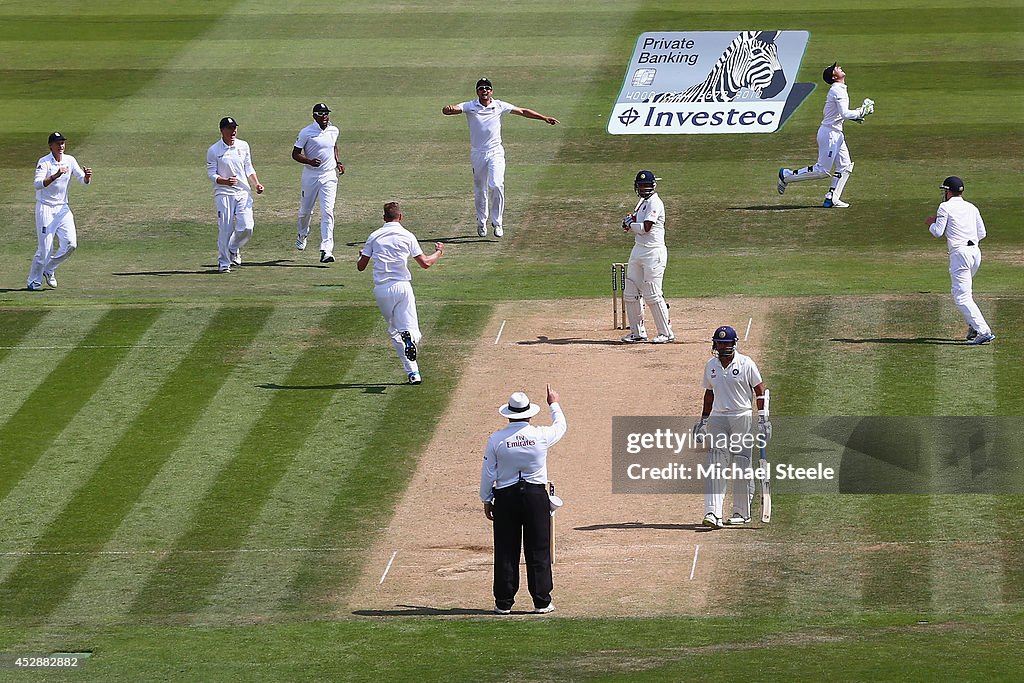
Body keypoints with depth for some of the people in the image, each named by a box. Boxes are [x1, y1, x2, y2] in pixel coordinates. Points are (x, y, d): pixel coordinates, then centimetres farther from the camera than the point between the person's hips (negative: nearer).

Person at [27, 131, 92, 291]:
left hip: (62, 208, 5)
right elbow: (38, 184, -26)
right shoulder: (44, 162, -12)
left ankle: (49, 270, 16)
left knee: (70, 244, -7)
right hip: (45, 208, -5)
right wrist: (56, 175, -39)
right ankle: (34, 282, 7)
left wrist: (87, 176, -20)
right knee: (45, 247, -8)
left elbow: (83, 181, 4)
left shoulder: (70, 161, 4)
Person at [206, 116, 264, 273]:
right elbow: (211, 173, -4)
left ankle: (234, 249, 20)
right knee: (225, 229, -5)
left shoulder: (243, 146, 9)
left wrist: (256, 184, 3)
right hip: (224, 194, -3)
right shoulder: (213, 151, -3)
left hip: (243, 192, 3)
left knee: (247, 227, -9)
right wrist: (226, 181, -22)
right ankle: (224, 262, 7)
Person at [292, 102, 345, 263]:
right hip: (310, 176, -2)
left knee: (327, 212, -11)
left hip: (329, 177, 2)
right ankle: (302, 235, 45)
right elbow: (295, 154, -7)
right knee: (305, 210, 13)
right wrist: (309, 161, -24)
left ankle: (326, 250, -16)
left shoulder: (334, 131, 5)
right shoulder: (306, 132, -10)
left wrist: (338, 161, 10)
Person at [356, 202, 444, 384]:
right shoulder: (407, 236, 2)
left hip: (381, 290, 2)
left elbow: (361, 266, 10)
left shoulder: (374, 236, 7)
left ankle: (412, 372, 3)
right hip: (402, 286, -2)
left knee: (394, 331, 15)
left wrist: (362, 255, 33)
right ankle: (410, 337, -39)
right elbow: (425, 263, 2)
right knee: (411, 328, 1)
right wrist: (438, 252, 22)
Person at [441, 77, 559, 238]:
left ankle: (497, 222, -6)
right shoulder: (470, 107, -3)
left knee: (496, 185, -18)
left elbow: (522, 111, 7)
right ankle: (481, 223, 28)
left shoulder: (499, 106, 1)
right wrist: (447, 109, -42)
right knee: (480, 191, 8)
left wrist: (544, 118, 6)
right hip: (477, 154, 1)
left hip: (495, 152, -1)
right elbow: (449, 110, -16)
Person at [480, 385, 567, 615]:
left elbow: (488, 473, 0)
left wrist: (486, 500, 12)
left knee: (505, 552, 6)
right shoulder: (541, 436, -7)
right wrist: (554, 404, 34)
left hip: (505, 497, 0)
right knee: (538, 551, 5)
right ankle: (542, 602, 7)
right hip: (536, 495, 0)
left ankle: (504, 603, 7)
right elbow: (561, 427, 16)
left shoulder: (496, 439, -7)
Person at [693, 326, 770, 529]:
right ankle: (713, 513, -16)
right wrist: (703, 421, 19)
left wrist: (763, 418, -6)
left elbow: (759, 390, 0)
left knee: (742, 465, 1)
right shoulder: (710, 366, 10)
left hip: (742, 418, -3)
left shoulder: (746, 364, -3)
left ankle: (741, 512, 14)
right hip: (717, 419, 3)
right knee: (715, 466, -9)